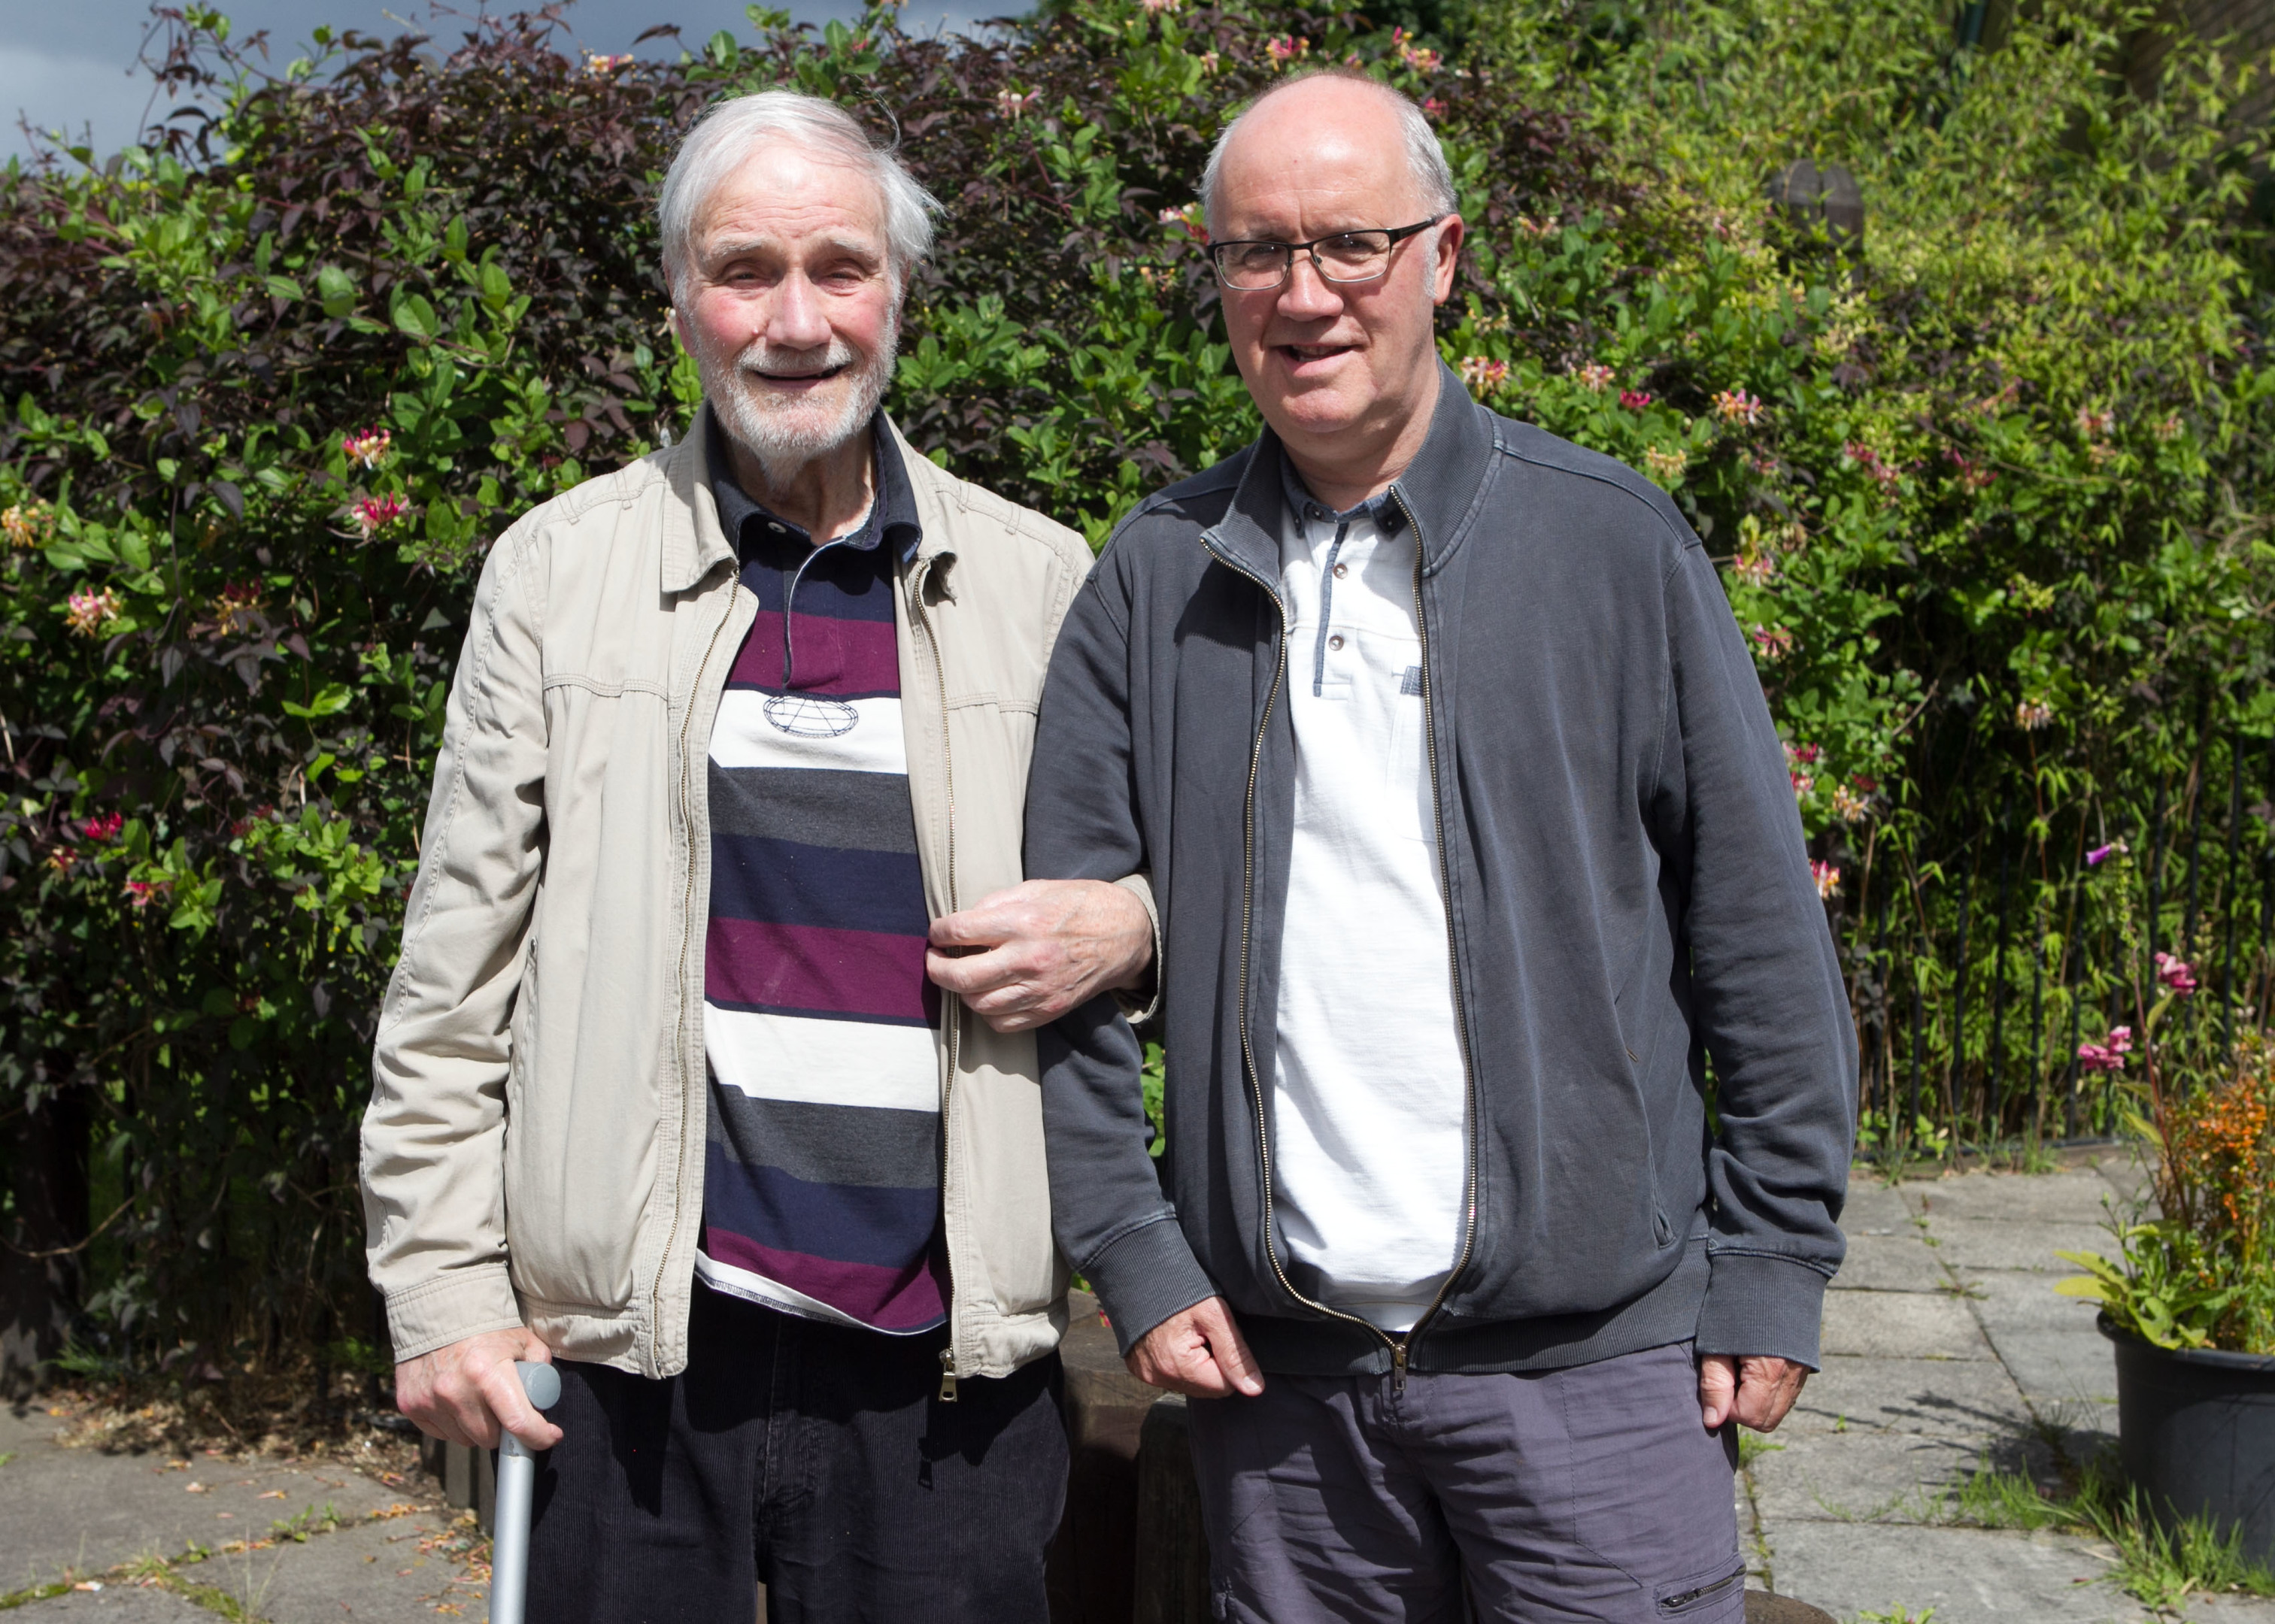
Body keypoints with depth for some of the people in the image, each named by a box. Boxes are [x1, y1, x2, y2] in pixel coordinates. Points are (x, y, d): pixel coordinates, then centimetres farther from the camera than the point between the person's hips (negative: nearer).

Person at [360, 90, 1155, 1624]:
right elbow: (454, 981, 5)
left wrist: (1127, 925, -6)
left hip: (943, 1358, 1)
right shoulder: (561, 567, 3)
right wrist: (443, 1286, 0)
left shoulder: (1041, 580, 6)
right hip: (624, 1346, -1)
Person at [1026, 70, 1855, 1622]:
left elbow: (1764, 940, -1)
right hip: (1272, 1365, 2)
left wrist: (1773, 1274, -3)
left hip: (1591, 1355, -2)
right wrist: (1136, 1256, 0)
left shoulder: (1614, 544, -2)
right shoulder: (1158, 578, 3)